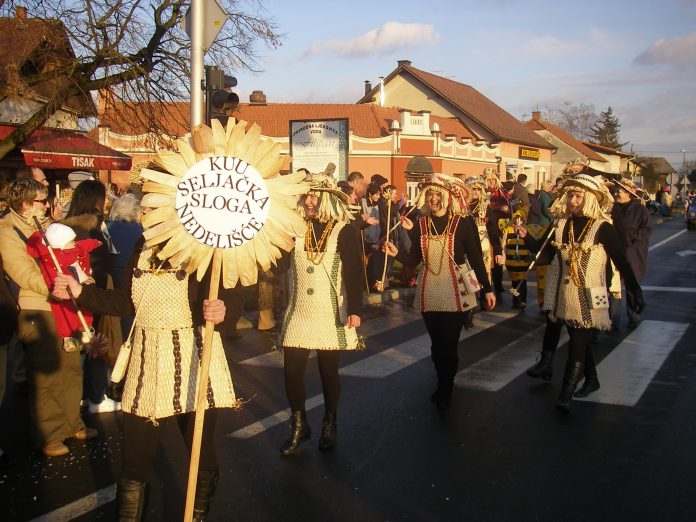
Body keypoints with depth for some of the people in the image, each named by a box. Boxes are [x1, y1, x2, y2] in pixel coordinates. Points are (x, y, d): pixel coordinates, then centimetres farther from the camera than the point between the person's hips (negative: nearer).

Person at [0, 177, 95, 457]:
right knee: (45, 377, 1)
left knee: (71, 369, 14)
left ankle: (71, 424, 29)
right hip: (36, 314, -7)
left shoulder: (46, 224, 15)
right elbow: (24, 274, -20)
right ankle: (48, 437, 15)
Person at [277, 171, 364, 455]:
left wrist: (355, 309, -20)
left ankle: (329, 425, 30)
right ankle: (299, 426, 23)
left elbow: (354, 272, -13)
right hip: (298, 313, 3)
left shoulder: (345, 230, -7)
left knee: (329, 371, 10)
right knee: (292, 371, 1)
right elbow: (283, 262, -4)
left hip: (331, 315, -3)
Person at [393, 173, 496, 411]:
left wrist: (487, 289, 0)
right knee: (437, 345, 14)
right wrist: (397, 253, -16)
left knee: (448, 345, -4)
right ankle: (443, 386, 33)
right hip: (428, 293, 4)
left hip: (455, 293, -4)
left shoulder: (464, 223, -7)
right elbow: (414, 260, 3)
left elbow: (476, 258, -2)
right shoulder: (420, 225, 3)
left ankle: (444, 393, 14)